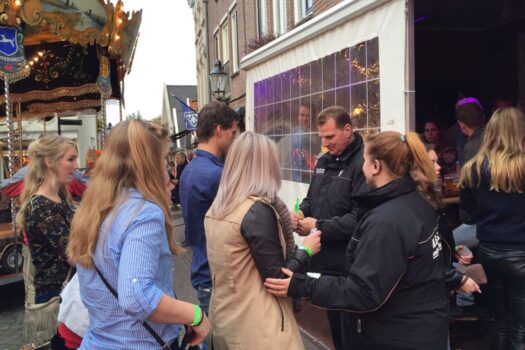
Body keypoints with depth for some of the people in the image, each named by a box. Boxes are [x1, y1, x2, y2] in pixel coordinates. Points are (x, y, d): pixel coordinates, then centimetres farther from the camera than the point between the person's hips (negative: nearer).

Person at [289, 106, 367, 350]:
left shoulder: (363, 163, -18)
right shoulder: (324, 161, 11)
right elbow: (312, 199, 21)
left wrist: (318, 227, -19)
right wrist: (300, 213, -1)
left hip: (348, 268, -8)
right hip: (324, 261, 8)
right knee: (335, 329, 22)